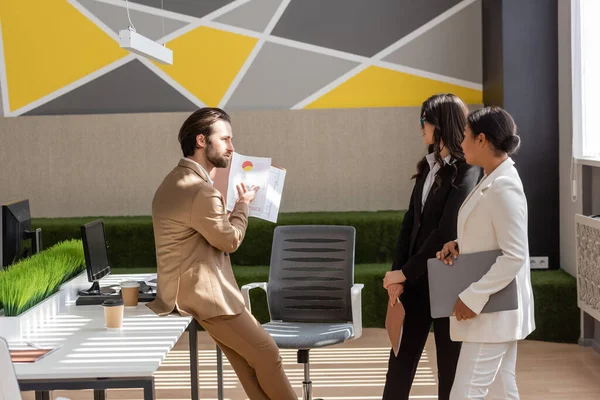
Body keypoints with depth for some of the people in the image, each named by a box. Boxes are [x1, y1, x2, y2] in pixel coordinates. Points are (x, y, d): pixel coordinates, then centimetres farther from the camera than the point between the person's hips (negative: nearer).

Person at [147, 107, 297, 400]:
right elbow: (230, 240, -11)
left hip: (196, 287, 11)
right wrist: (243, 204, 3)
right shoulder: (199, 191, -24)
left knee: (248, 362, 12)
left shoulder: (177, 180, 12)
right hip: (203, 291, -11)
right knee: (267, 354, -1)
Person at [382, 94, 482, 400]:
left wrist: (404, 272, -14)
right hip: (417, 278, 7)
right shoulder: (429, 166, 10)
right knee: (401, 358, 10)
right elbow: (410, 222, 8)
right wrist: (397, 274, -2)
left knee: (449, 363, 6)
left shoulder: (466, 172, -13)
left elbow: (446, 233, -19)